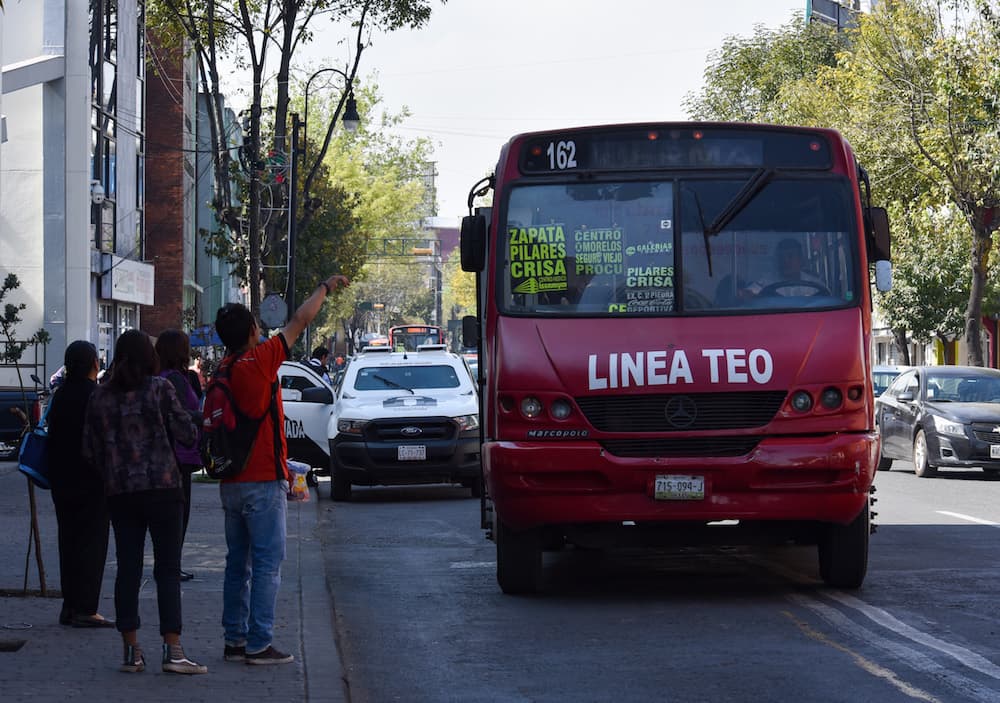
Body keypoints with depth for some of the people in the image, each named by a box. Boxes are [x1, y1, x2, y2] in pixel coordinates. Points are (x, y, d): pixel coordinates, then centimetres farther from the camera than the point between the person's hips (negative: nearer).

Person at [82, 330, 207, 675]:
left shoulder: (100, 396, 5)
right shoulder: (159, 388, -6)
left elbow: (90, 448, 7)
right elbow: (187, 434, -6)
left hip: (119, 492, 3)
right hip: (162, 487, -3)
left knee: (128, 569, 7)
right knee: (168, 568, -2)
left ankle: (131, 651, 7)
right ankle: (172, 650, -8)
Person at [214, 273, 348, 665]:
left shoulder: (224, 370, 4)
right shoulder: (259, 362, -13)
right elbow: (300, 321, -4)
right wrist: (326, 288, 8)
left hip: (231, 482, 8)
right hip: (263, 482, -8)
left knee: (237, 563, 13)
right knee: (266, 564, -5)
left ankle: (235, 640, 15)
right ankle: (260, 645, -6)